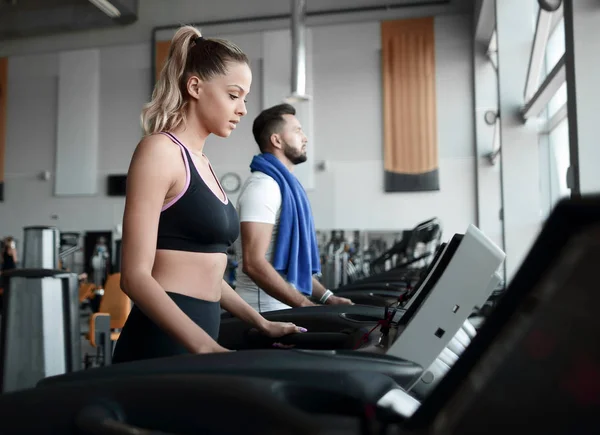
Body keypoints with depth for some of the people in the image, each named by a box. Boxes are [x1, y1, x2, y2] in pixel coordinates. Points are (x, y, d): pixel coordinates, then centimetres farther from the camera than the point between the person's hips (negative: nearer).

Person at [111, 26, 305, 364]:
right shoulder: (160, 150, -11)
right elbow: (136, 276, -18)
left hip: (198, 342, 8)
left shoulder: (201, 162, 14)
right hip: (161, 344, -8)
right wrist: (206, 346, -27)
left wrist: (262, 324, 18)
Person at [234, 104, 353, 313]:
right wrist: (305, 305, -25)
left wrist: (327, 297, 11)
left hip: (283, 308, 9)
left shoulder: (285, 184, 14)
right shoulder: (262, 186, -16)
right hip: (265, 311, -9)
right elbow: (253, 263, -24)